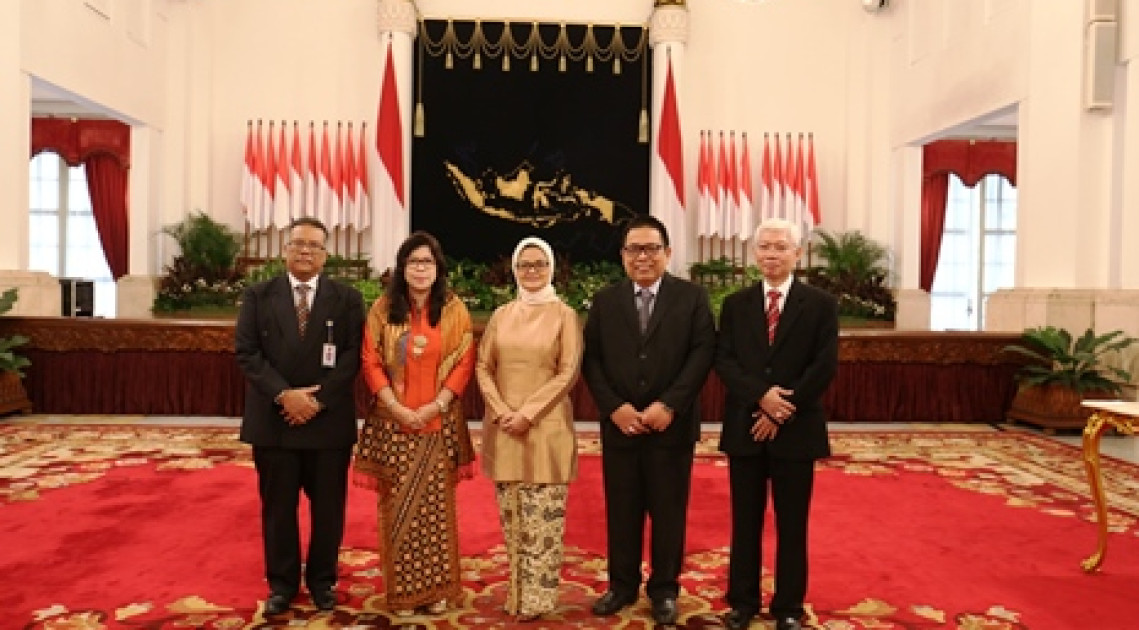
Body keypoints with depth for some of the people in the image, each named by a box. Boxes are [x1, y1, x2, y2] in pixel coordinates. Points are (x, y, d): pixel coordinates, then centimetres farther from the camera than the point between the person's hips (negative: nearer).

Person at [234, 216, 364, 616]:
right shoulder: (258, 296, 4)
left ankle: (322, 580, 26)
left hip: (330, 420, 0)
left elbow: (352, 358, -4)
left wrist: (318, 401, -14)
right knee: (278, 506, 10)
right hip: (272, 420, 1)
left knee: (328, 507, 9)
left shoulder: (347, 299, 2)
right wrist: (284, 394, -16)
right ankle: (282, 583, 26)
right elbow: (247, 352, -4)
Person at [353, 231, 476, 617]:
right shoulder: (382, 309, 2)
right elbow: (371, 363, -1)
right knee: (398, 506, 3)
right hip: (394, 423, 0)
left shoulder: (455, 310, 2)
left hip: (440, 422, 0)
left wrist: (436, 405, -11)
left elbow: (465, 363, -1)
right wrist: (396, 407, -11)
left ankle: (436, 589, 17)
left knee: (436, 504, 4)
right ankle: (402, 590, 15)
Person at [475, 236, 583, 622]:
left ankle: (536, 597, 10)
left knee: (543, 516, -1)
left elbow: (568, 372, -6)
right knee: (511, 514, 9)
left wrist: (528, 413, -12)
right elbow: (482, 367, 8)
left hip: (546, 426, -3)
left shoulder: (564, 315, 0)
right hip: (503, 426, 4)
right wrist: (501, 411, -7)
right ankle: (516, 591, 21)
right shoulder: (501, 316, 10)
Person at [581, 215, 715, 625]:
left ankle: (664, 590, 25)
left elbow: (703, 353, -7)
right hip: (619, 423, 2)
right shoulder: (605, 301, 7)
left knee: (669, 511, 9)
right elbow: (591, 360, 2)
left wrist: (668, 405, -16)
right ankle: (622, 585, 27)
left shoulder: (692, 297, 1)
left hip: (672, 424, -1)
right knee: (621, 511, 11)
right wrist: (614, 407, -11)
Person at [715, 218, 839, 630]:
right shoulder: (735, 304, 6)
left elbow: (825, 367, -8)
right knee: (745, 521, 10)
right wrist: (761, 395, -18)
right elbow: (723, 361, -2)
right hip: (744, 427, 2)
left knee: (792, 525, 9)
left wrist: (782, 410, -14)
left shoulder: (821, 304, 0)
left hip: (796, 429, -1)